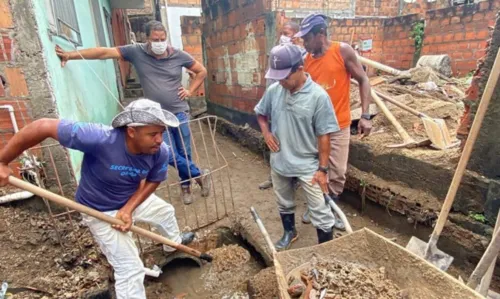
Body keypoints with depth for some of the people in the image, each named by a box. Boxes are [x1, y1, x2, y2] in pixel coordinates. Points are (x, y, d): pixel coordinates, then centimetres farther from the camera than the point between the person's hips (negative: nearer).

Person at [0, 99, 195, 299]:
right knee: (131, 269, -3)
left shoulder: (160, 152, -26)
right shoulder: (100, 138, -41)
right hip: (101, 212, -5)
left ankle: (173, 243, 65)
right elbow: (43, 127, -34)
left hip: (135, 198, 6)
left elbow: (152, 182, -9)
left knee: (166, 212, 29)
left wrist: (128, 209, -23)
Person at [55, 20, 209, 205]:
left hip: (180, 113, 0)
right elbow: (104, 52, -6)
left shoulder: (179, 55, -3)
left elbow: (202, 71, 8)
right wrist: (70, 55, -10)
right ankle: (200, 175, 20)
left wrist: (190, 91, -1)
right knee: (170, 155, -4)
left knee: (184, 153, 8)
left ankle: (186, 185, 31)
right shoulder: (136, 52, -4)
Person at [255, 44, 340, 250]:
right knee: (284, 204, 24)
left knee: (320, 210, 6)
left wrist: (322, 168, -12)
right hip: (279, 162, 5)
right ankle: (289, 232, 50)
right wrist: (266, 133, -6)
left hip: (308, 165, -4)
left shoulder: (318, 96, -18)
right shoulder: (273, 91, -6)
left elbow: (324, 136, -14)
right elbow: (260, 113, 13)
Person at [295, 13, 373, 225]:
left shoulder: (343, 52, -8)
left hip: (338, 126, -2)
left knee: (337, 173, 5)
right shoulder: (306, 60, 1)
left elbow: (363, 81, -4)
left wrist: (365, 115, -13)